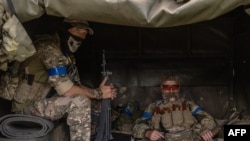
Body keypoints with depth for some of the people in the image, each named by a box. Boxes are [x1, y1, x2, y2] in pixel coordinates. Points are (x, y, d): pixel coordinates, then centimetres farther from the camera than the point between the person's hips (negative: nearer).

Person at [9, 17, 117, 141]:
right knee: (80, 102, -26)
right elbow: (66, 90, -26)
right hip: (27, 106, -10)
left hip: (44, 103, 10)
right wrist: (97, 93, -15)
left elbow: (76, 86, 9)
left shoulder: (68, 55, 9)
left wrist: (99, 91, -8)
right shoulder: (49, 48, -21)